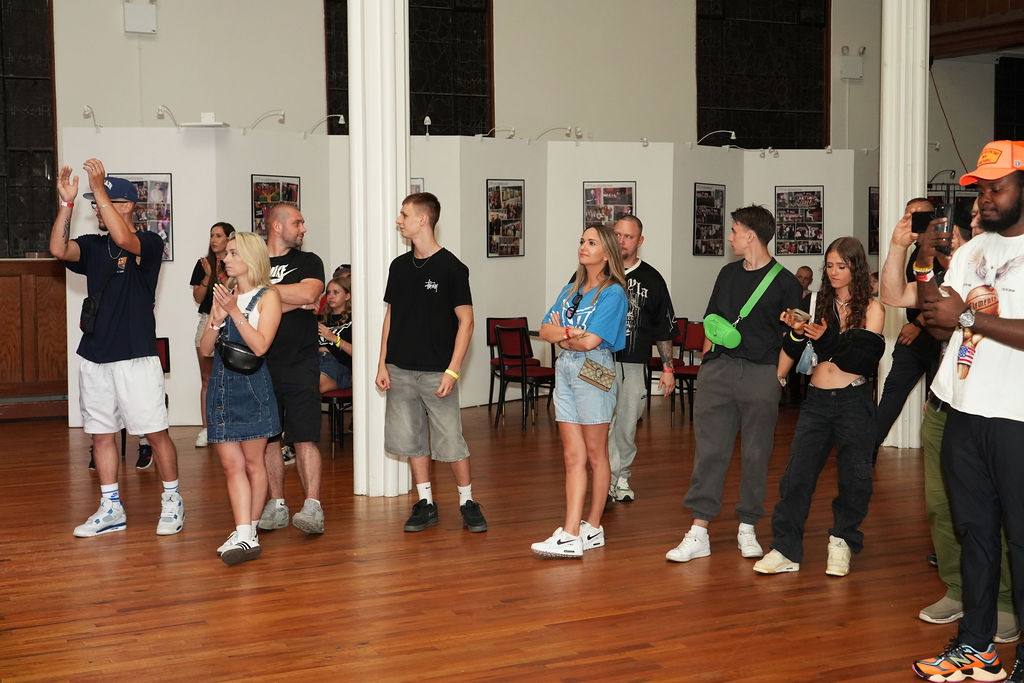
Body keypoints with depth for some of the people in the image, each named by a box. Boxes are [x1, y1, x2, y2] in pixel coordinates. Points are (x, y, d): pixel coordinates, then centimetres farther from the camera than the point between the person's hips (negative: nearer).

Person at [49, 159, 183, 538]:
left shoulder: (149, 242, -4)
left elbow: (123, 239, -25)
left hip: (136, 356, -6)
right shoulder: (93, 246, 12)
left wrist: (99, 187, -24)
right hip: (94, 356, 6)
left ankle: (172, 500, 12)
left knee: (155, 431, -3)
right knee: (101, 433, 10)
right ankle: (111, 509, 19)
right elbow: (59, 249, -6)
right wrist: (67, 201, -14)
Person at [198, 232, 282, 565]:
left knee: (253, 462, 3)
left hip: (252, 385, -5)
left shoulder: (267, 297, -1)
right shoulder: (224, 294, 14)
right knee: (231, 464, -2)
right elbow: (205, 349, 10)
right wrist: (217, 319, -6)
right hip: (221, 384, 5)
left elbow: (260, 346, -14)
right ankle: (244, 536, -5)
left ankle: (250, 530, 12)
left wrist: (235, 312, -16)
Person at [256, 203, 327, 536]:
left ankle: (312, 507, -10)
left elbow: (308, 293, -12)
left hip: (301, 363, -2)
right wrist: (294, 302, -9)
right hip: (262, 363, 2)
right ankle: (276, 505, 14)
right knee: (268, 437, 6)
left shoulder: (308, 262, 9)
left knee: (305, 437, -7)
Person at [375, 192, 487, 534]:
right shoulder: (399, 266, 10)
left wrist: (452, 371, -14)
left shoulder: (451, 268, -6)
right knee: (411, 438, 8)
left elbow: (466, 321, -7)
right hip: (400, 370, 5)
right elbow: (391, 316, 15)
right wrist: (382, 364, 7)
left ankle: (468, 502, 12)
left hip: (436, 372, -5)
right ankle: (425, 503, 20)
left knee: (451, 440, -3)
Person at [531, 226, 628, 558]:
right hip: (565, 369, 7)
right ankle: (571, 533, 1)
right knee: (573, 456, 3)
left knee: (595, 453, 4)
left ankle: (593, 527, 12)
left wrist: (561, 336, 0)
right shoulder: (570, 290, 15)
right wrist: (568, 334, -13)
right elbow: (545, 331, 6)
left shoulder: (613, 294, -7)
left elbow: (591, 341, -17)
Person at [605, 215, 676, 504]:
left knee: (627, 426, 8)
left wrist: (668, 367, 11)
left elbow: (664, 329, 13)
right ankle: (607, 481, -5)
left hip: (634, 364, 2)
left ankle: (622, 479, 22)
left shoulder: (652, 279, 9)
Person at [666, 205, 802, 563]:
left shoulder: (785, 282, 0)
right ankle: (698, 533, 1)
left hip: (762, 372, -4)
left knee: (756, 454, 3)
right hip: (719, 369, 4)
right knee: (710, 450, -1)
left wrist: (777, 377, -6)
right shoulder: (728, 274, 16)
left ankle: (747, 529, 15)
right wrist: (707, 362, 11)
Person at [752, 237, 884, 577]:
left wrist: (826, 339, -20)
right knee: (797, 473, -4)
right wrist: (797, 330, -17)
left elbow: (864, 360, -10)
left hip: (854, 400, -2)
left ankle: (842, 541, 20)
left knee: (854, 477, 0)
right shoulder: (819, 303, 8)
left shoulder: (872, 309, 1)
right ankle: (786, 550, 0)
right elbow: (792, 352, 4)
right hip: (817, 399, 2)